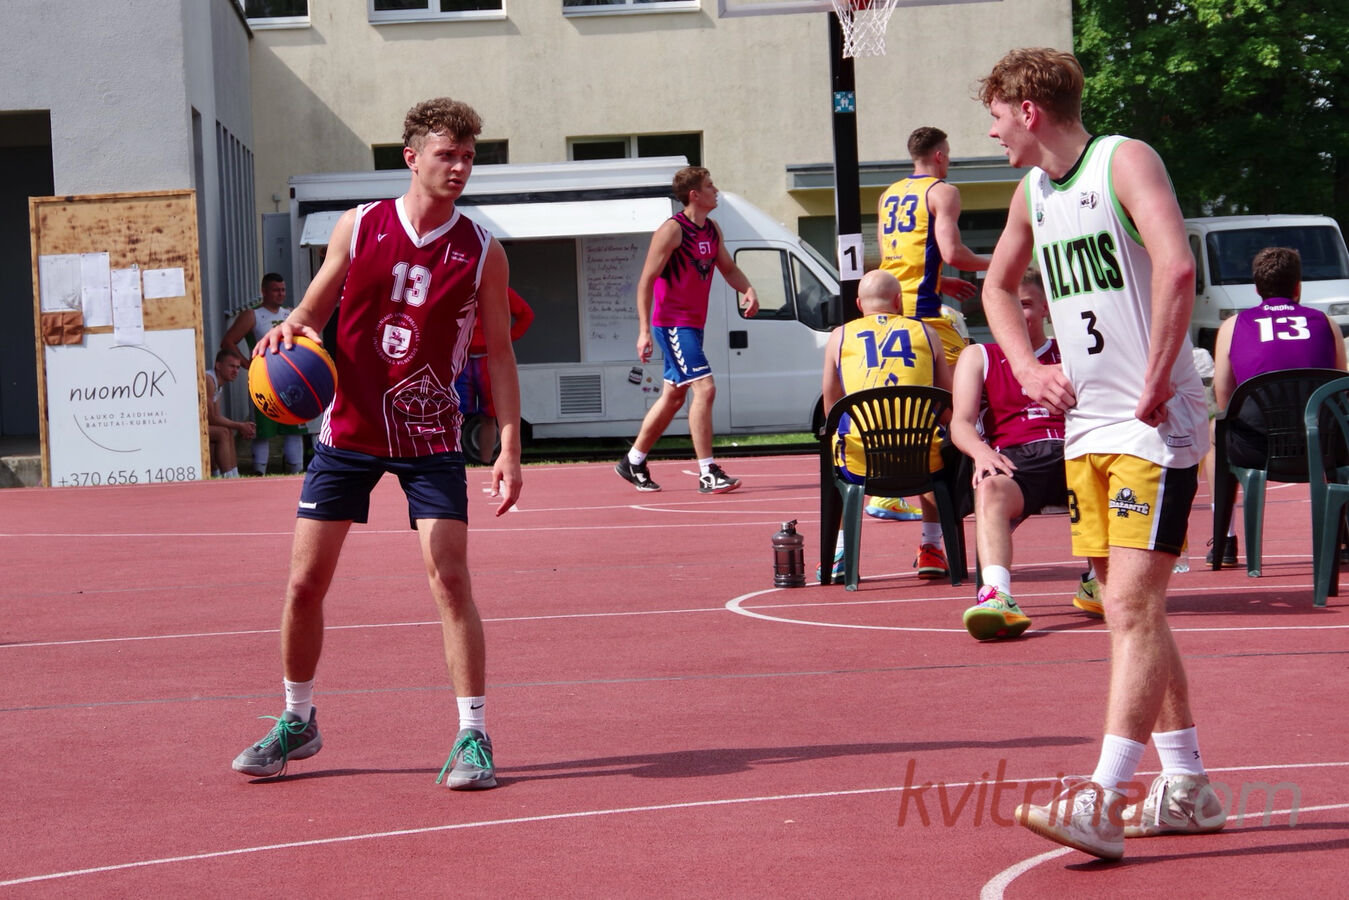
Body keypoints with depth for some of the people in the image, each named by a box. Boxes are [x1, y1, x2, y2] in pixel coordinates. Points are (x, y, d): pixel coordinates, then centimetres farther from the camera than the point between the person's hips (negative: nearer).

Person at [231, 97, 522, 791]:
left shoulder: (483, 252, -4)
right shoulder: (358, 228, -1)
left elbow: (499, 353, 0)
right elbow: (314, 310, 8)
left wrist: (509, 449, -8)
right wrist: (290, 328, -17)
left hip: (430, 437, -2)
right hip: (348, 428, 2)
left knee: (450, 579, -12)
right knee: (304, 583, 3)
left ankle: (473, 735, -4)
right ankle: (297, 723, 22)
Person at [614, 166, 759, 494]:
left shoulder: (712, 230, 10)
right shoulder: (672, 230, -14)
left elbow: (728, 268, 20)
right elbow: (646, 280, -14)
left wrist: (748, 289, -2)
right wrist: (644, 331, -19)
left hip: (693, 324, 9)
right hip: (672, 323, -9)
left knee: (673, 396, 15)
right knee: (704, 388, -17)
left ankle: (633, 463, 28)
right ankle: (708, 473, -17)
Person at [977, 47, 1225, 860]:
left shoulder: (1125, 160, -10)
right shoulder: (1033, 192, 14)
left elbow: (1176, 265, -25)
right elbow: (999, 286, 31)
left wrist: (1155, 383, -23)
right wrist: (1029, 369, 15)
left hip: (1155, 426, -9)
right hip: (1086, 427, 9)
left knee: (1134, 605, -14)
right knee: (1129, 609, 10)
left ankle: (1104, 804, -19)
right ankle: (1188, 788, 19)